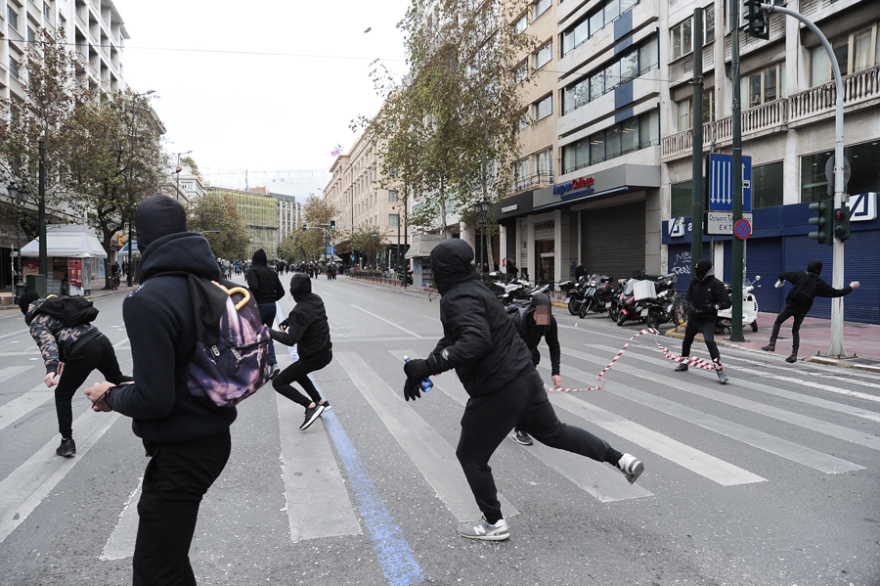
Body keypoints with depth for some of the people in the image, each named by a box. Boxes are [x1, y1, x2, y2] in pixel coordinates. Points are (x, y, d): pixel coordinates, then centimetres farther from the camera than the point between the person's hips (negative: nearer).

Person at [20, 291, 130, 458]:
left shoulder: (36, 323, 4)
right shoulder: (57, 304, 26)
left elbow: (47, 342, -17)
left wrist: (51, 367, -33)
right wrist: (64, 358, 31)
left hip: (83, 353, -6)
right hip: (101, 340, 6)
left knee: (62, 395, 13)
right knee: (117, 379, 29)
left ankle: (67, 443, 14)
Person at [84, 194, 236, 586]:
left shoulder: (147, 301, -22)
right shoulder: (212, 285, 3)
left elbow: (153, 400, -24)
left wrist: (111, 397, -3)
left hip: (179, 454, -9)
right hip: (214, 439, 9)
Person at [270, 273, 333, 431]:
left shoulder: (300, 311, -25)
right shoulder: (316, 299, 0)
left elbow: (290, 340, -31)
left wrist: (269, 332, -19)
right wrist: (287, 321, 2)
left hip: (313, 357, -8)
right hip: (325, 352, 9)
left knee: (278, 383, 2)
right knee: (298, 372, 34)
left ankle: (311, 406, -9)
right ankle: (320, 402, 30)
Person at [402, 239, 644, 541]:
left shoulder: (458, 298, -20)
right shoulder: (471, 289, 11)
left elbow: (476, 341, -37)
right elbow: (452, 339, 15)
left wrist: (429, 366, -37)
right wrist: (422, 369, 6)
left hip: (498, 390, -9)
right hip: (524, 377, 10)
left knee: (471, 455, 11)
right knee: (553, 431, 29)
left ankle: (494, 523, 25)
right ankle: (619, 458, 30)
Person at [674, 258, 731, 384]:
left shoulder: (716, 284, -14)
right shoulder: (695, 281, 1)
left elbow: (726, 302, -16)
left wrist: (713, 306, -31)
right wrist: (691, 307, -5)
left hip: (708, 319, -6)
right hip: (693, 318, 6)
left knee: (709, 341, -26)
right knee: (687, 340, 19)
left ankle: (719, 370, -22)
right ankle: (684, 363, 43)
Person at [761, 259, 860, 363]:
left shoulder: (800, 275, -6)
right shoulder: (820, 284, -2)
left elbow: (783, 274, 0)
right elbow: (837, 293, 4)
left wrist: (781, 280, 24)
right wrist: (851, 287, 19)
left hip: (791, 306, -2)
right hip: (802, 311, 2)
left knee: (777, 322, 14)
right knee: (795, 330, 14)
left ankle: (772, 344, -2)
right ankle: (794, 354, 7)